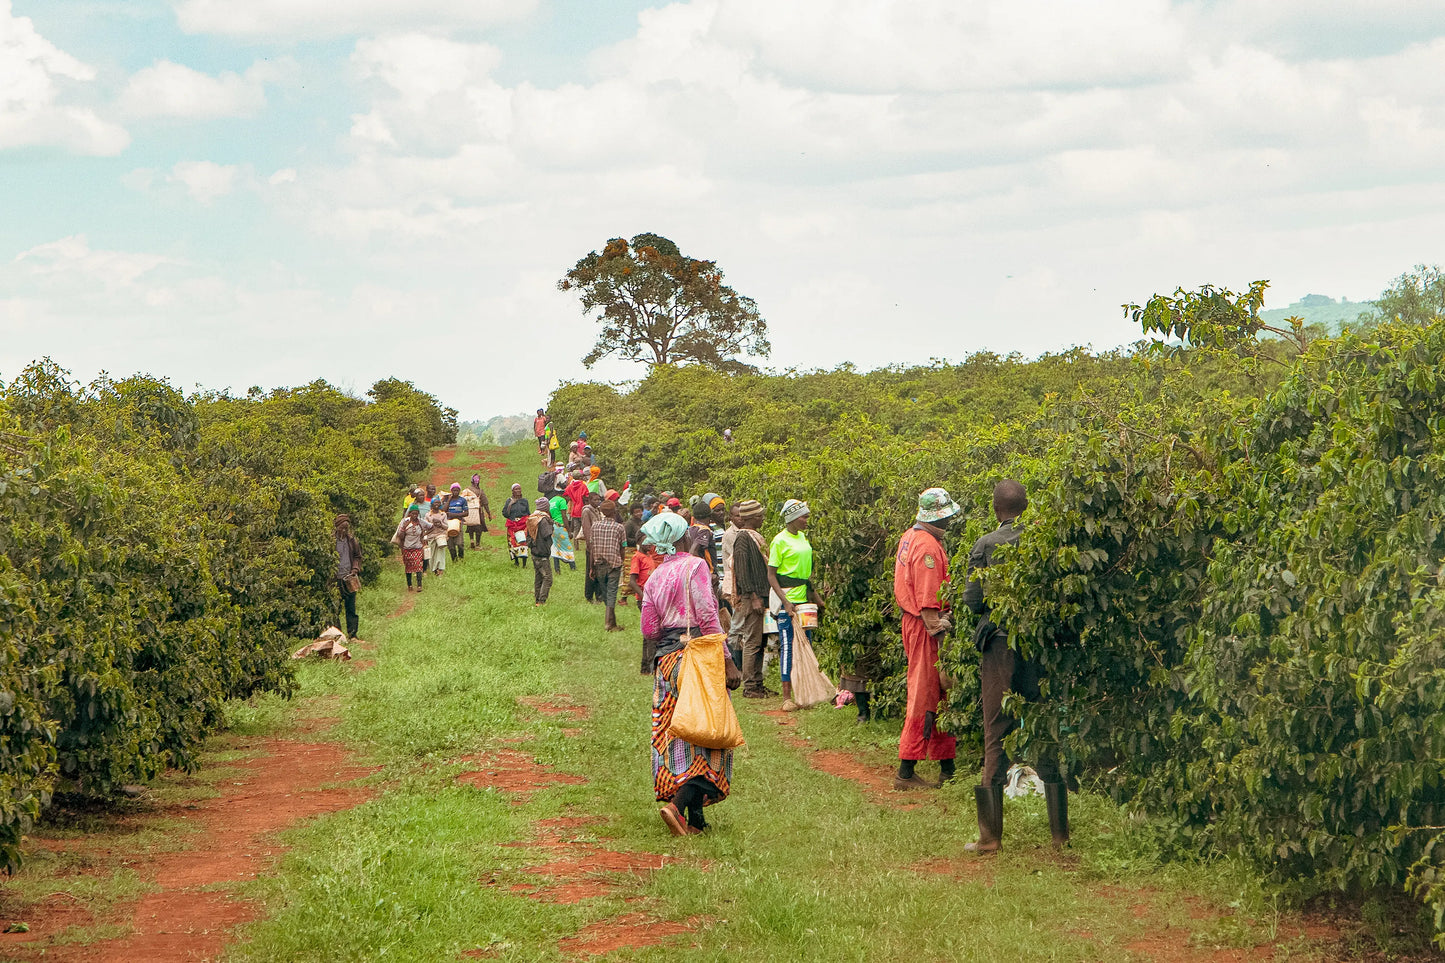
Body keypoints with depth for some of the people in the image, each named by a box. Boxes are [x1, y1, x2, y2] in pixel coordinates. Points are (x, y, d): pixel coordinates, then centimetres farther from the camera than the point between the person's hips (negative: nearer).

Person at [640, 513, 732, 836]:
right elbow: (707, 616, -14)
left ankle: (695, 819, 9)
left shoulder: (654, 578, 10)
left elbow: (648, 630, 7)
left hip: (664, 660, 6)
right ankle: (679, 804, -20)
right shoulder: (694, 566, -5)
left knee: (675, 735, 8)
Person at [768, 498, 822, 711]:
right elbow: (771, 576, -10)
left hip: (804, 599, 7)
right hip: (787, 601, -7)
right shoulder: (780, 541, -9)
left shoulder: (803, 538, 13)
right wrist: (785, 601, -18)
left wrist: (815, 597, 22)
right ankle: (787, 697, -3)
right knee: (788, 647, -5)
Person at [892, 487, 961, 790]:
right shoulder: (928, 546, -20)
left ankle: (947, 766, 20)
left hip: (913, 621, 10)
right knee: (924, 697, -7)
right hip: (925, 627, -10)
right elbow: (927, 599, -23)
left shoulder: (911, 537, 12)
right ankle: (906, 772, -5)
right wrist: (936, 629, -21)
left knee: (939, 694, 14)